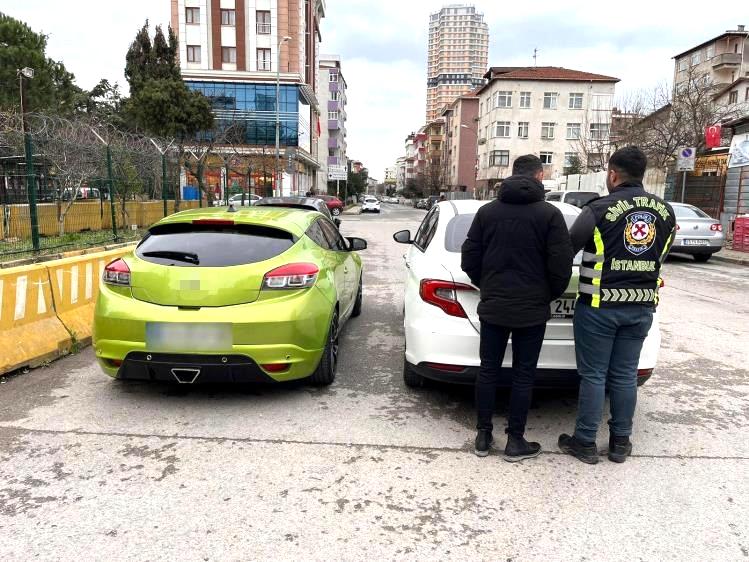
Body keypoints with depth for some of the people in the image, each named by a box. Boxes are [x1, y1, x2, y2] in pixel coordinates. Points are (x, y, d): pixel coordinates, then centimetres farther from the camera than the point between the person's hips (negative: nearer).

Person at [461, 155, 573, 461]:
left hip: (492, 307, 3)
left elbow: (469, 260, 2)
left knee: (488, 370, 12)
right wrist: (551, 295, 9)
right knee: (523, 375, 8)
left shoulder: (487, 211, 1)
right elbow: (561, 265, -9)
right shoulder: (550, 214, -8)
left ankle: (483, 436, 20)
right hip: (532, 309, -2)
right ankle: (515, 441, 17)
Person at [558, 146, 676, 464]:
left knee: (593, 375, 5)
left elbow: (566, 250, -8)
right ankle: (620, 442, 24)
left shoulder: (600, 209, -14)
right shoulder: (665, 212, 5)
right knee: (625, 376, 14)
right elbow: (660, 257, 13)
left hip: (600, 306, -5)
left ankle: (585, 442, 15)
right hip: (641, 307, 5)